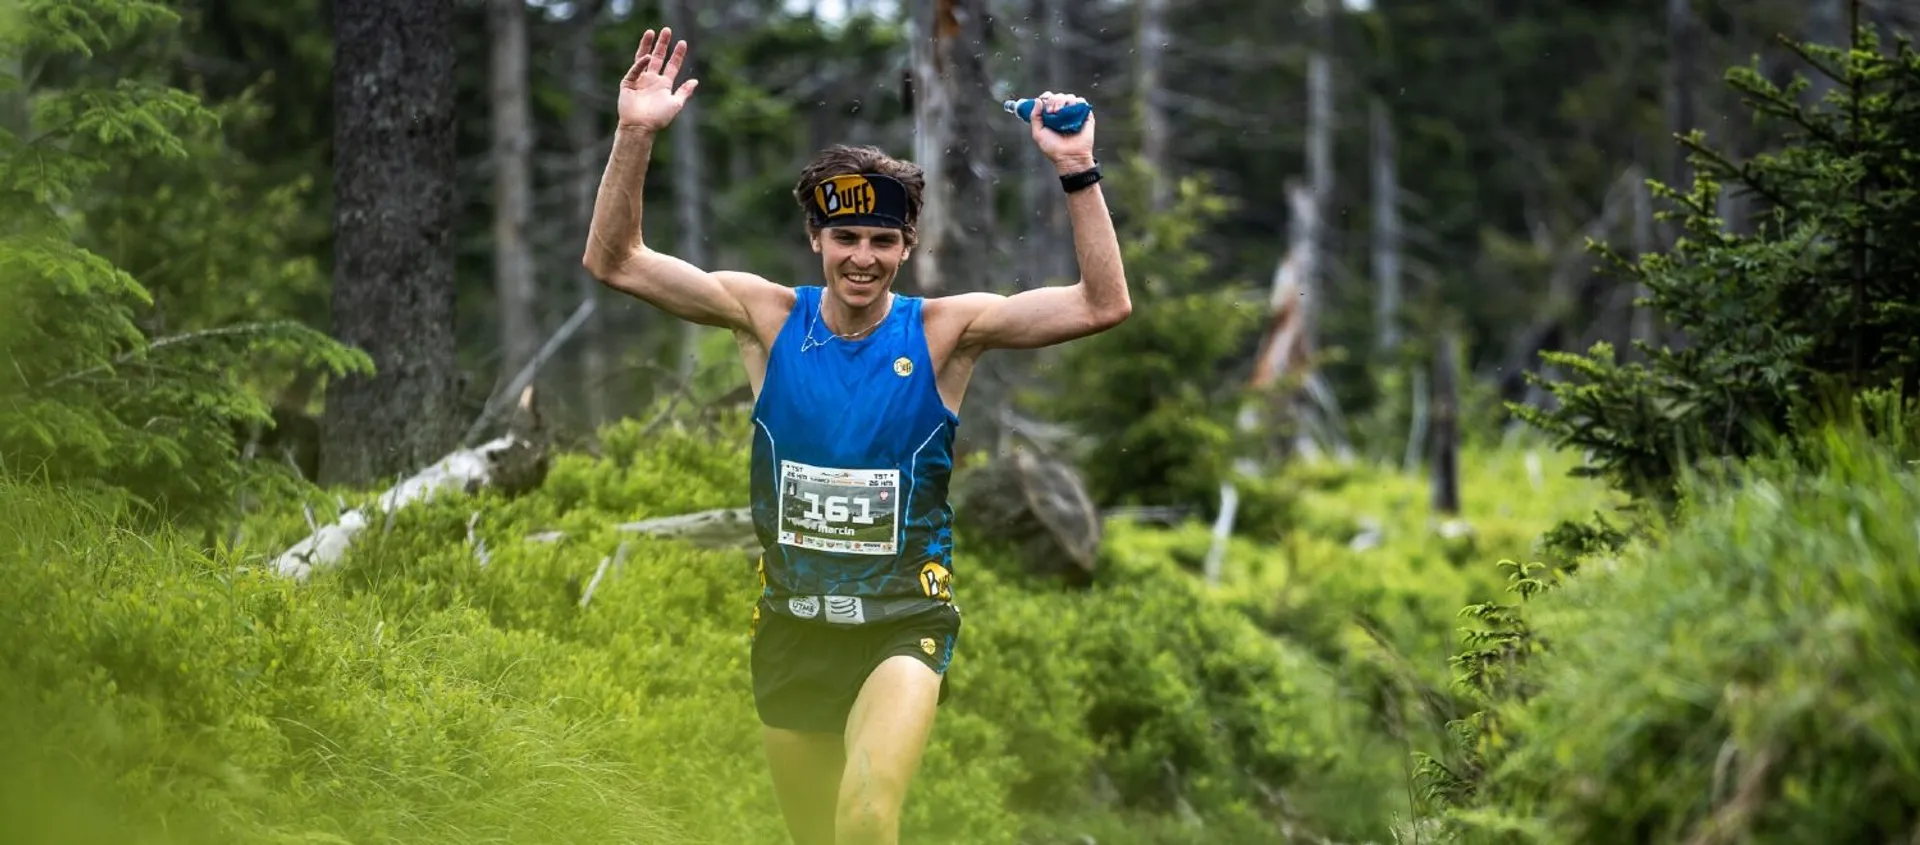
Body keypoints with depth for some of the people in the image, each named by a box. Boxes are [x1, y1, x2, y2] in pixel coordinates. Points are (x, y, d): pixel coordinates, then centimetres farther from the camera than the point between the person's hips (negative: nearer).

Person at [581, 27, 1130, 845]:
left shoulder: (944, 329, -7)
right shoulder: (769, 316, -2)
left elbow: (1104, 304, -13)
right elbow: (613, 262, -5)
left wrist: (1076, 170, -22)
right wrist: (635, 135, -18)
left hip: (904, 622, -3)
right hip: (791, 624, 3)